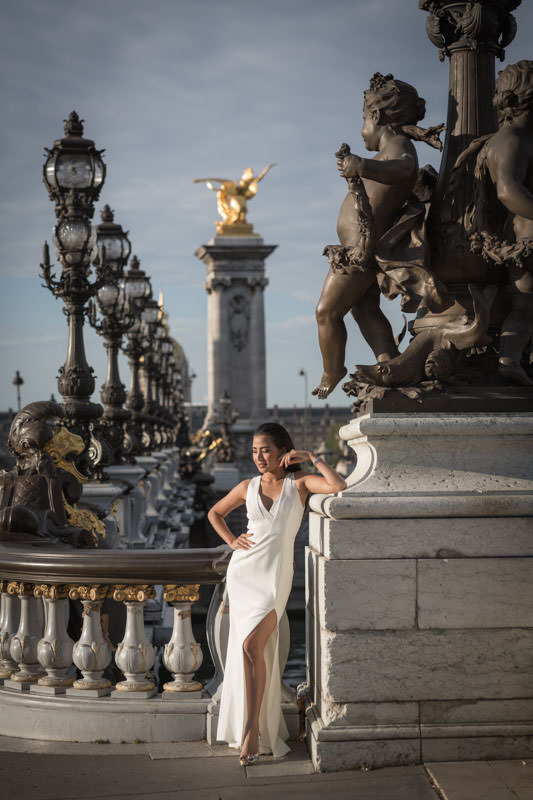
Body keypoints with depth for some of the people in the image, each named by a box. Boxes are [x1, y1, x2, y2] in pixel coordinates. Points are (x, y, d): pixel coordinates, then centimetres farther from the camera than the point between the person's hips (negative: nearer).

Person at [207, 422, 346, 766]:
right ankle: (254, 727, 18)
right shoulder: (248, 487, 9)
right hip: (244, 569, 4)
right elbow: (215, 513, 24)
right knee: (247, 649, 4)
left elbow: (339, 486, -17)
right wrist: (232, 541, 9)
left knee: (252, 644, -18)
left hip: (276, 573, -4)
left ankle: (252, 729, -13)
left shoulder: (298, 482, 1)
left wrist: (311, 456, -10)